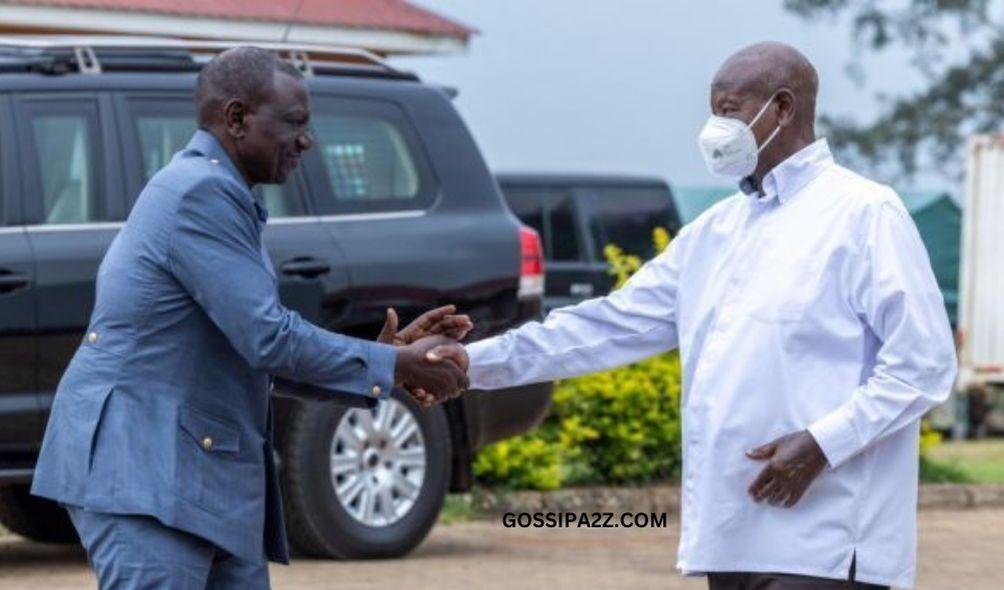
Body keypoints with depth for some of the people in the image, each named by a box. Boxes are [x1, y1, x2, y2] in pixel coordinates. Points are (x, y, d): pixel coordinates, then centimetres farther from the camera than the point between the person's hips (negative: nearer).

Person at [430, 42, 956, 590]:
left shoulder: (863, 214, -5)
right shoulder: (714, 231, 18)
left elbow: (924, 362, -11)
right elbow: (612, 324, 17)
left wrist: (823, 442, -19)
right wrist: (479, 361, 10)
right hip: (734, 536, 7)